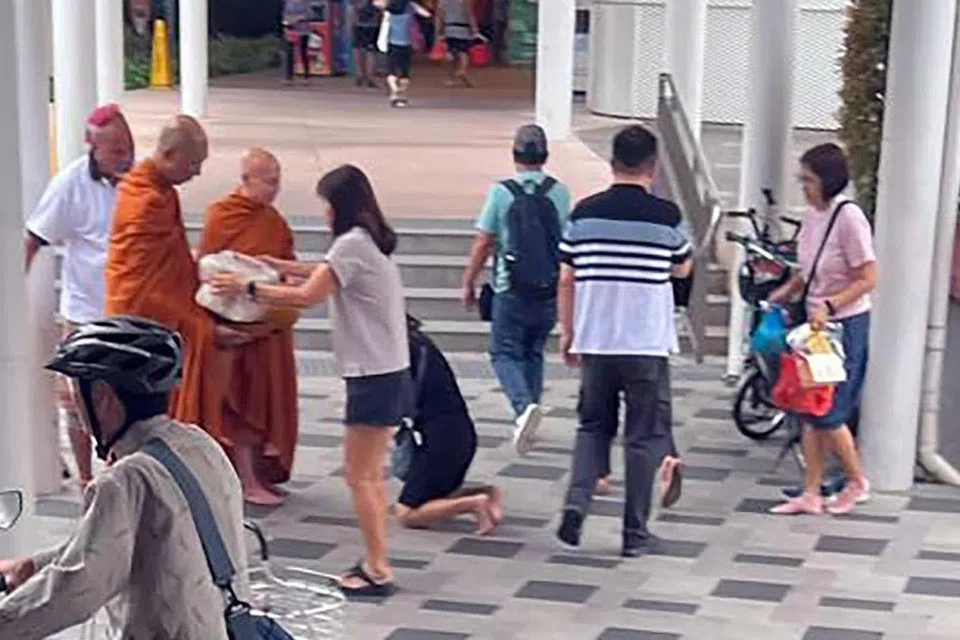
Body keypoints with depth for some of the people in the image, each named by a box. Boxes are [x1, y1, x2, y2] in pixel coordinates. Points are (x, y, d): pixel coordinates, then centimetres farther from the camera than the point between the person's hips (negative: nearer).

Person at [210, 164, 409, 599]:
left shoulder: (352, 244, -15)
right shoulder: (371, 242, 14)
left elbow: (307, 296, -19)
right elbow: (330, 275, 22)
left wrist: (246, 289, -12)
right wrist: (281, 266, 17)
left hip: (373, 376, -9)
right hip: (390, 372, 9)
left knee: (359, 475, -2)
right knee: (370, 474, 14)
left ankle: (377, 571, 2)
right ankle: (376, 564, 19)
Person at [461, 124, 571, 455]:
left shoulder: (501, 192, -7)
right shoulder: (559, 192, 1)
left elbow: (483, 243, -4)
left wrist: (468, 282, 8)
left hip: (511, 290, -3)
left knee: (505, 353, 3)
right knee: (533, 353, 18)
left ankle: (524, 405, -21)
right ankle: (528, 413, 19)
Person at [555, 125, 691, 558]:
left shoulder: (585, 213, -1)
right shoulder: (666, 216, -6)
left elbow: (566, 280, 4)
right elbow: (682, 269, 10)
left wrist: (567, 333, 14)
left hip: (594, 342, 2)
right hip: (648, 344, -2)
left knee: (593, 426, 18)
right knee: (644, 436, 7)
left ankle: (577, 502, -1)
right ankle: (635, 532, 9)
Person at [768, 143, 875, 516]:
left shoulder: (848, 217, -17)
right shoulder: (813, 215, 5)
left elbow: (868, 279, -16)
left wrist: (829, 306, -24)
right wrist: (786, 291, 4)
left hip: (846, 324, -8)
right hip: (817, 322, 8)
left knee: (828, 413, -3)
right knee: (810, 411, 8)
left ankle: (857, 482, 19)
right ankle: (810, 495, 15)